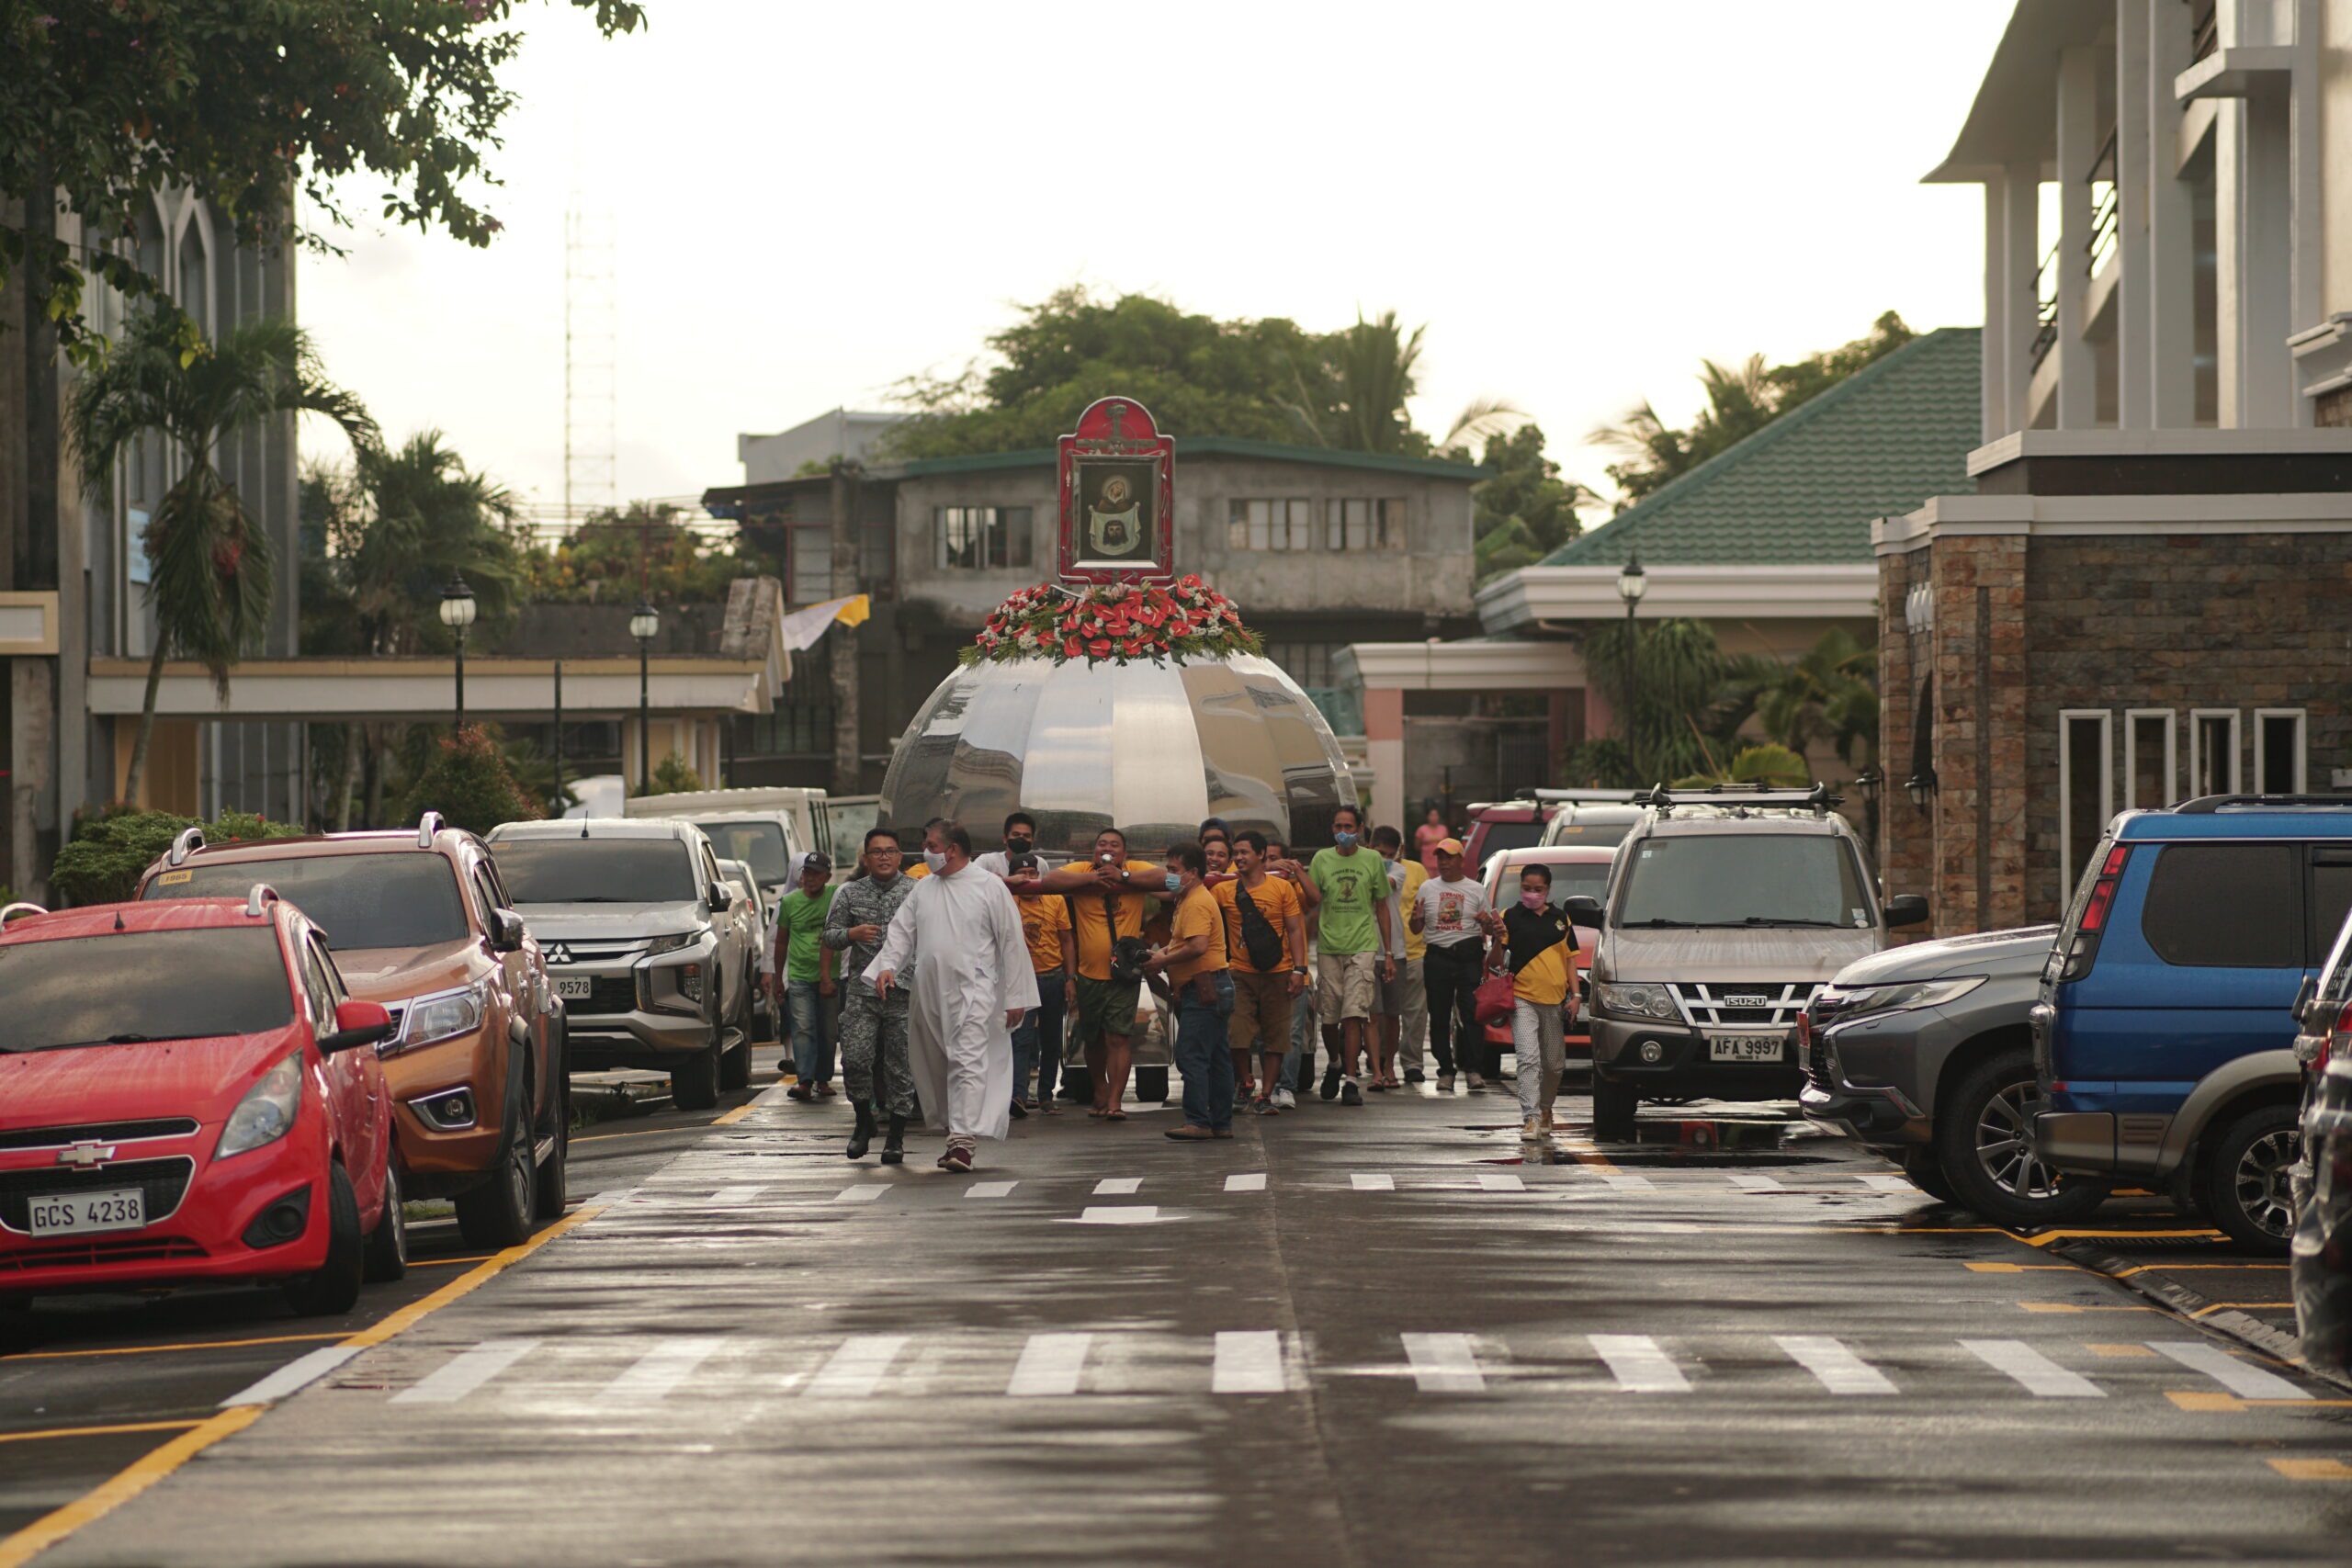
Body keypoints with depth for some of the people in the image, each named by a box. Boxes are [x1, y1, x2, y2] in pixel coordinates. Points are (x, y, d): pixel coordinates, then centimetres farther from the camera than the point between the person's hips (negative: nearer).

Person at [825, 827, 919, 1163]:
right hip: (862, 992, 1)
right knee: (855, 1059, -10)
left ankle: (896, 1136, 9)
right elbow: (829, 936, 9)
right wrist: (852, 934, -10)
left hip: (904, 993, -1)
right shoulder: (850, 893, 9)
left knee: (900, 1065, 0)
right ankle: (864, 1120, 13)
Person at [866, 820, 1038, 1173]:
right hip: (928, 994, 6)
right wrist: (887, 965, -9)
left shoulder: (989, 888, -1)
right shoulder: (923, 890, 14)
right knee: (936, 1069, 9)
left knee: (969, 1064, -16)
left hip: (973, 992, -6)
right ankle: (958, 1132, 21)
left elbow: (1011, 943, -1)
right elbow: (901, 932, 12)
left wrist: (1015, 996, -3)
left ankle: (962, 1142, -23)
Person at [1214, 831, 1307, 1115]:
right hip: (1240, 973, 0)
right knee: (1237, 1036, -8)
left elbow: (1294, 930, 2)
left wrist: (1298, 969, -5)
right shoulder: (1223, 890, 4)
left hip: (1277, 974, 0)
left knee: (1275, 1038, 2)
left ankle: (1265, 1095, 9)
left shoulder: (1282, 888, 1)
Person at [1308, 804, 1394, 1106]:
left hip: (1363, 946, -1)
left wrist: (1388, 953, 11)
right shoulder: (1321, 860, 6)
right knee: (1328, 1016, 4)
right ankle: (1334, 1063, 31)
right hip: (1328, 947, 1)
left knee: (1354, 1014, -12)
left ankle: (1350, 1081, -11)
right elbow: (1311, 905, 8)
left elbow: (1381, 908, 13)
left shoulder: (1372, 860, 7)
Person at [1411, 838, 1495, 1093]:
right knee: (1439, 1017, 0)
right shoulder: (1427, 888, 14)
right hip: (1437, 957, 1)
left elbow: (1490, 928, 14)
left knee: (1472, 1014, -11)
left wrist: (1487, 923, -9)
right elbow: (1415, 929, 16)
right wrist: (1416, 918, -7)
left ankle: (1473, 1069, -12)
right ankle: (1445, 1071, 4)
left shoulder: (1476, 890, 11)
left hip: (1469, 956, -1)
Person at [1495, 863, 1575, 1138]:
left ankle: (1545, 1108, 34)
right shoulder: (1511, 917, 1)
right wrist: (1497, 939, -21)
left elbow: (1569, 957, 13)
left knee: (1554, 1062, 13)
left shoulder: (1560, 918, 9)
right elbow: (1496, 960, -1)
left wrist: (1574, 994, 6)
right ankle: (1531, 1118, -18)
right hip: (1523, 999, -3)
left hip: (1555, 1000, 3)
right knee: (1528, 1059, -15)